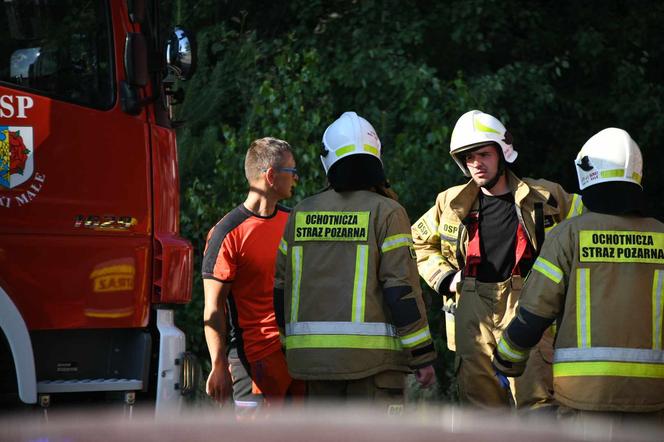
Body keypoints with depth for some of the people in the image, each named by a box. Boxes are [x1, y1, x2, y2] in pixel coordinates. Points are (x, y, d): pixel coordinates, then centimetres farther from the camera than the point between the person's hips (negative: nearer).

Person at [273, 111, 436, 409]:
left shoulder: (301, 214, 10)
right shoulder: (386, 213, -5)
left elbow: (282, 289, 12)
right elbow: (402, 288, -10)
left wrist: (291, 346, 23)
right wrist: (423, 356, -5)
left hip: (312, 354, 5)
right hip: (371, 355, -5)